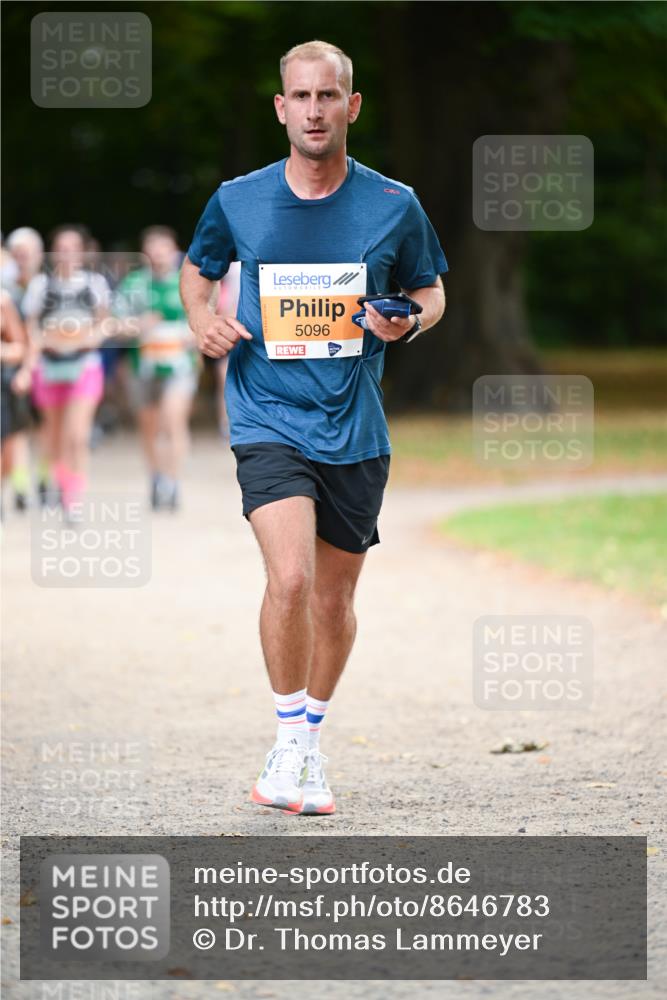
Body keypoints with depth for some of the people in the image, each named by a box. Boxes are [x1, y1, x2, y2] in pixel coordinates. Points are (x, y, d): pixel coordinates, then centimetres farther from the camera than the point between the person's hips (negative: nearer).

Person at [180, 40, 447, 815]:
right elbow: (197, 268, 18)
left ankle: (311, 744, 31)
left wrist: (410, 319, -9)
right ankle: (289, 742, -4)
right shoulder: (237, 201, -1)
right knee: (290, 578, -21)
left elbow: (430, 289, 14)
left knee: (334, 598, 11)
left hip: (355, 431, 2)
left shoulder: (394, 206, -1)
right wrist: (202, 320, -3)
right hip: (268, 422, -2)